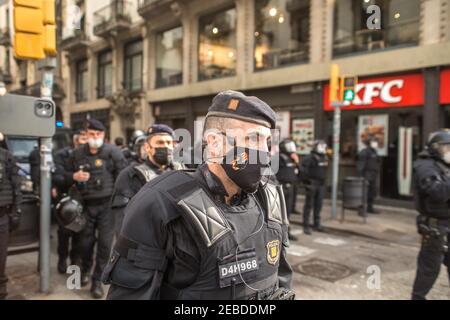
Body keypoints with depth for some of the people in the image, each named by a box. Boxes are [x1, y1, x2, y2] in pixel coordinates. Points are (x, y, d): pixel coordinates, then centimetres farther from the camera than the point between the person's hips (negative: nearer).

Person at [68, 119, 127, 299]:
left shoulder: (112, 151, -5)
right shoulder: (77, 154, 7)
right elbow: (69, 175, 18)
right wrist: (74, 176, -5)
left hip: (107, 204, -3)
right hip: (86, 204, 3)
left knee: (105, 242, 0)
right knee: (86, 241, 13)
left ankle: (97, 280, 14)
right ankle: (85, 270, 41)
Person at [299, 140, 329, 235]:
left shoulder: (325, 158, 12)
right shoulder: (309, 158, -12)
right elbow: (303, 170, -15)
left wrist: (323, 181, 16)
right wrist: (306, 181, -14)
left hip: (321, 184, 7)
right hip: (312, 184, -7)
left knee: (318, 205, 11)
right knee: (309, 205, -2)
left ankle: (316, 224, 23)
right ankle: (306, 226, 3)